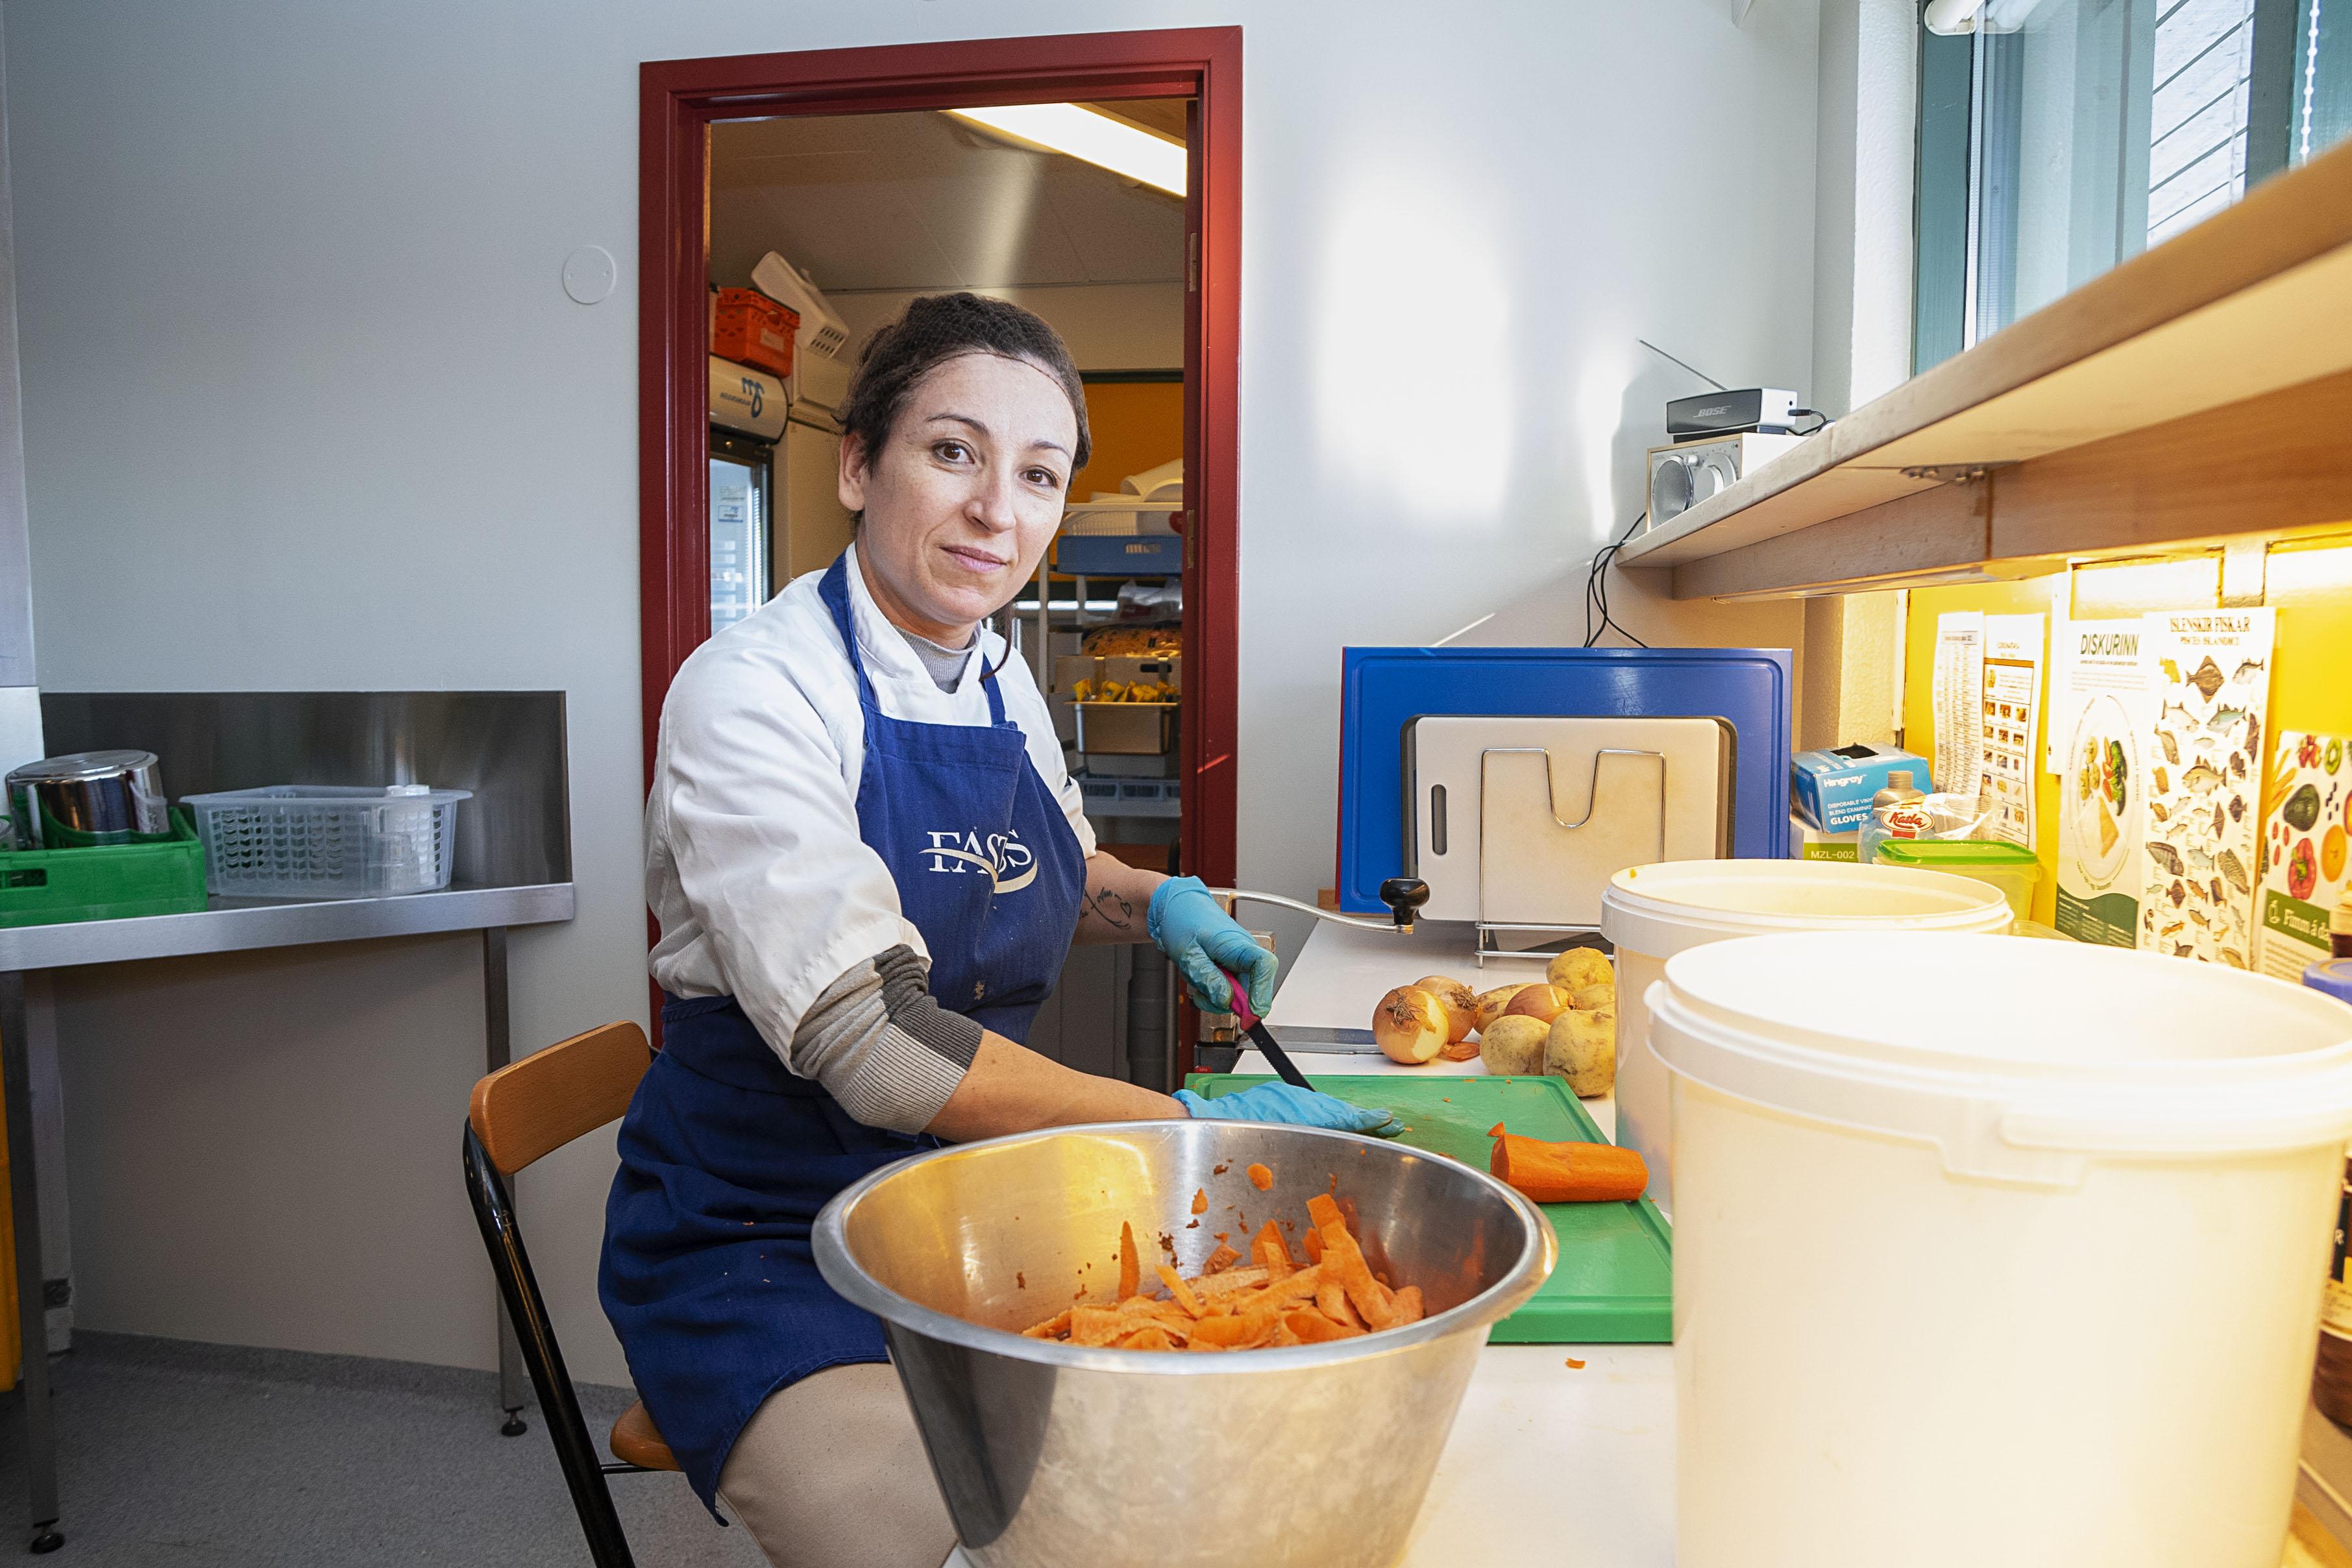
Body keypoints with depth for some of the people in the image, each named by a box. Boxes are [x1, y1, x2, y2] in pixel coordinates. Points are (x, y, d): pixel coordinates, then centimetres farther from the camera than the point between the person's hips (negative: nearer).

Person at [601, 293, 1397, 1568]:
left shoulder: (1001, 681, 3)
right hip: (765, 1247, -6)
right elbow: (871, 1045, -27)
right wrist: (1188, 1123, -27)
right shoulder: (753, 690, -18)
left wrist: (1160, 905, 1)